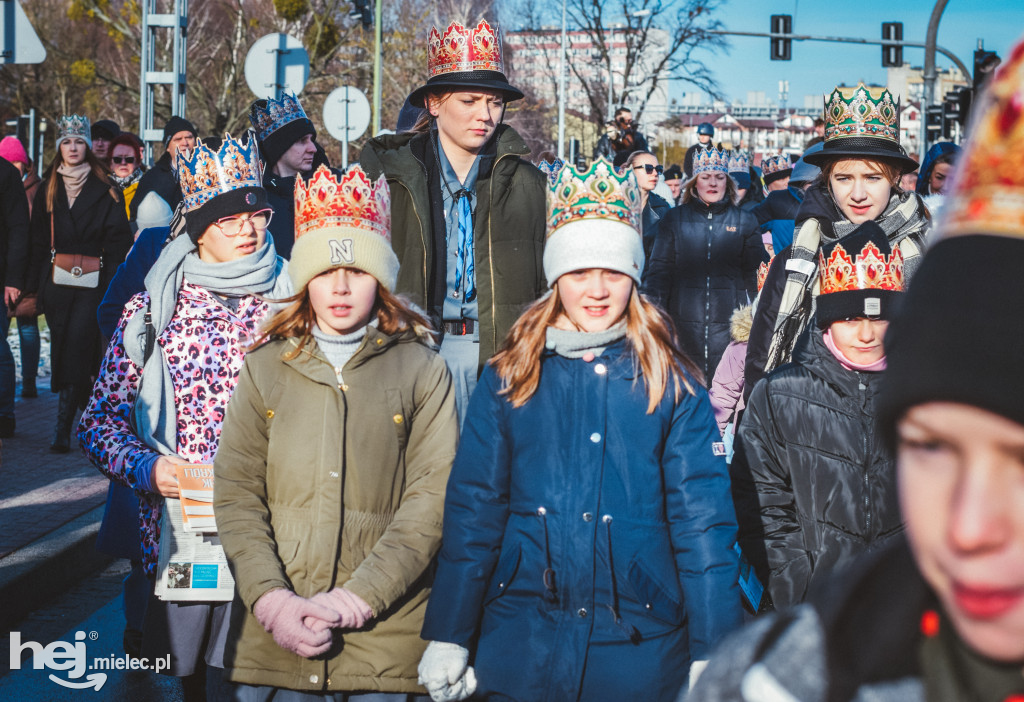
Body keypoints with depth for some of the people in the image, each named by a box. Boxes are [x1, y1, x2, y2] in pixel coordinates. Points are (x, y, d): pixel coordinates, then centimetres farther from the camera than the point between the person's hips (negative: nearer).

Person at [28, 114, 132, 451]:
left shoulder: (104, 190, 4)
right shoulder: (48, 189, 13)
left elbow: (117, 239, 0)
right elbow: (38, 240, 12)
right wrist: (34, 284, 5)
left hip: (92, 283, -4)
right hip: (56, 281, 4)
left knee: (77, 348, -13)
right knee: (62, 347, 3)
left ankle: (63, 428, -14)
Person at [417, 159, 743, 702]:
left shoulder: (673, 384, 0)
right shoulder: (508, 381, 2)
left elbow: (702, 517, -4)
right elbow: (472, 510, 2)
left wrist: (713, 654, -9)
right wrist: (448, 638, 0)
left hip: (640, 645, 0)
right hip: (523, 644, 1)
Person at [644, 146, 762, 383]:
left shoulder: (744, 221, 10)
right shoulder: (675, 218, 9)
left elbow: (755, 275, 11)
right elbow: (660, 269, 6)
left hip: (729, 323, 0)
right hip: (685, 322, 0)